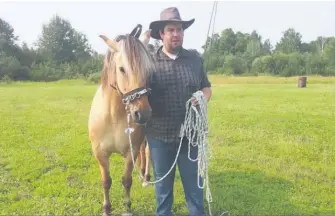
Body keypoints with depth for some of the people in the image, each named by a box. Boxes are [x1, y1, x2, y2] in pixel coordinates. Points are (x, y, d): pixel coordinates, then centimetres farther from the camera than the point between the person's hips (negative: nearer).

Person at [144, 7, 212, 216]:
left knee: (194, 181, 12)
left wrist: (203, 98, -11)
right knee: (163, 182, 16)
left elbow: (207, 88, 10)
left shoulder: (195, 59, 3)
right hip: (160, 133, -1)